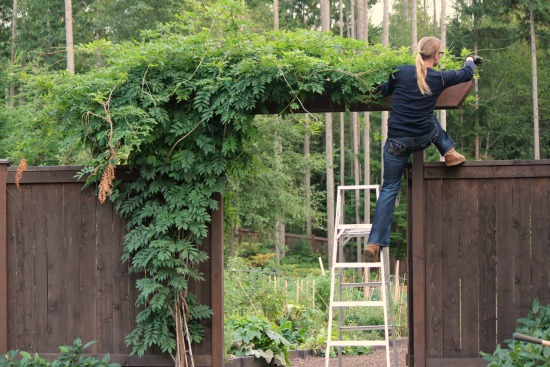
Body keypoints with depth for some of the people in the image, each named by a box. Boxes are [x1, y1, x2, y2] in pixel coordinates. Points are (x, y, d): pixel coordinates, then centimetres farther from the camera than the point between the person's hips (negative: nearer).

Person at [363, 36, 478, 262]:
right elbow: (467, 74, 19)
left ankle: (374, 244, 1)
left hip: (397, 141, 0)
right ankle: (450, 153, 26)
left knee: (390, 188, 8)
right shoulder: (439, 78, -2)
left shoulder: (400, 72, -4)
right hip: (424, 139, 0)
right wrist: (470, 61, 41)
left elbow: (384, 91, 15)